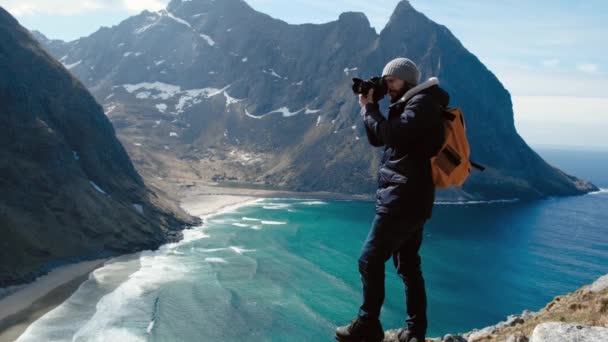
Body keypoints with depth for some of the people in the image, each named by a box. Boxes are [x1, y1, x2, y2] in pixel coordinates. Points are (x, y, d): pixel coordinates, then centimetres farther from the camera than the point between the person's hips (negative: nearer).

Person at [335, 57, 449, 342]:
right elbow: (377, 138, 19)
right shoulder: (409, 105, 20)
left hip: (403, 199, -10)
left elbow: (390, 134, -23)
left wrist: (369, 107, -10)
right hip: (412, 199, 10)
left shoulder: (423, 103, -10)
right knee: (408, 265, 11)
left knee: (370, 260, -6)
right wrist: (369, 107, 6)